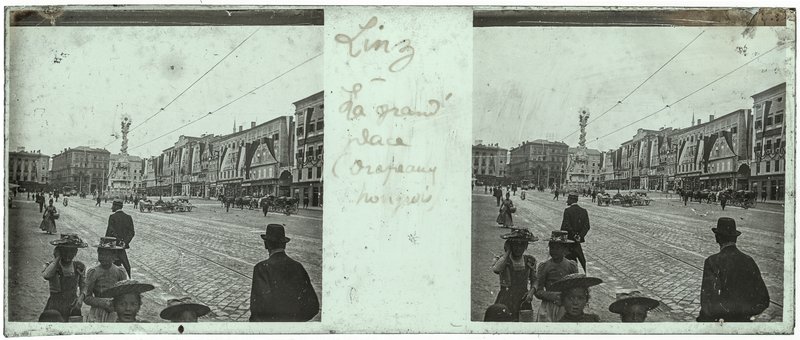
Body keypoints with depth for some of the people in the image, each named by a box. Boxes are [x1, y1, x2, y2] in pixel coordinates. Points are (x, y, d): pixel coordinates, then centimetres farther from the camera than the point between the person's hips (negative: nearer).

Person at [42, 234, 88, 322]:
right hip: (54, 308, -2)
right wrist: (57, 259, -17)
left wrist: (80, 298, -5)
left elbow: (84, 286, 14)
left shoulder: (79, 267, 5)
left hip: (73, 307, 2)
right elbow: (46, 275, -27)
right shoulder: (52, 266, -3)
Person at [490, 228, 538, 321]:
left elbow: (534, 280, 18)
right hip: (505, 303, -2)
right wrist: (508, 252, -15)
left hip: (523, 301, 3)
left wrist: (532, 291, -4)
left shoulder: (530, 260, 8)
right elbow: (496, 269, -26)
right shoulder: (502, 259, -2)